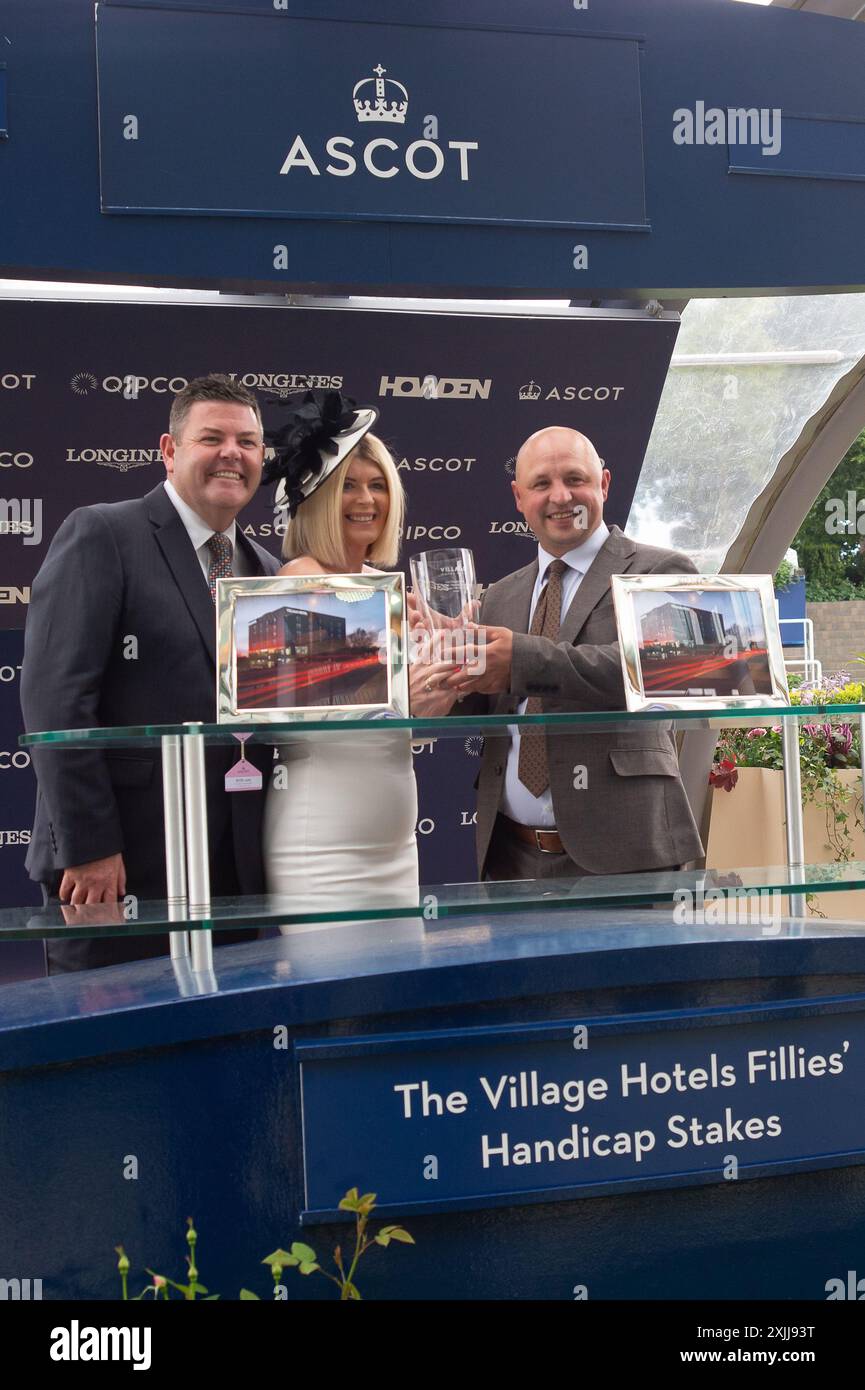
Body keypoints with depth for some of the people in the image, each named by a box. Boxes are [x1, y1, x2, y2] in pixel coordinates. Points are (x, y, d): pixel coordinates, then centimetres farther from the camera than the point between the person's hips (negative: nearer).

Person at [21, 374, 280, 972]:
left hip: (238, 872, 6)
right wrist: (88, 846, -17)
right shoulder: (101, 535, -6)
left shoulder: (268, 572, 14)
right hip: (120, 867, -5)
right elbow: (55, 695, -13)